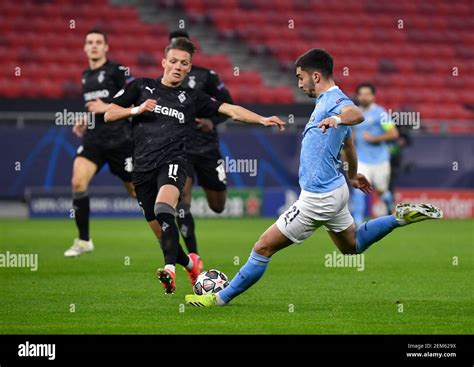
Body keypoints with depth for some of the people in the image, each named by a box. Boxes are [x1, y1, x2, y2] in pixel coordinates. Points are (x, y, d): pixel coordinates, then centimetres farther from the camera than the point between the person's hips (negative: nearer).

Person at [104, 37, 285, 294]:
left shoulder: (192, 98, 13)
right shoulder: (141, 87, 13)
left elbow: (231, 110, 8)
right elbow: (109, 114, 11)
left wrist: (262, 120, -4)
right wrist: (137, 110, -5)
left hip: (172, 162, -2)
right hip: (142, 166, 2)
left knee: (163, 210, -33)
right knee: (159, 230, 5)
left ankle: (170, 268, -45)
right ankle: (190, 264, 32)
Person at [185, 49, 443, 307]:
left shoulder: (333, 100, -19)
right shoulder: (329, 100, 12)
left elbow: (357, 114, -43)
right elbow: (348, 143, 28)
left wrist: (337, 119, -65)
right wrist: (352, 175, 43)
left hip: (318, 198, -10)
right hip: (335, 189, 10)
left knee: (264, 247, -4)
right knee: (353, 245, 27)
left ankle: (221, 298, 3)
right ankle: (401, 217, 17)